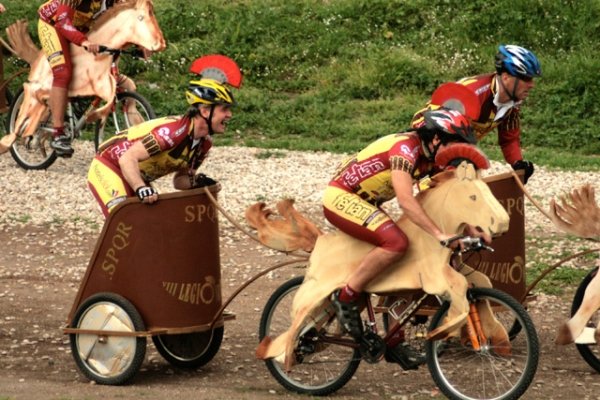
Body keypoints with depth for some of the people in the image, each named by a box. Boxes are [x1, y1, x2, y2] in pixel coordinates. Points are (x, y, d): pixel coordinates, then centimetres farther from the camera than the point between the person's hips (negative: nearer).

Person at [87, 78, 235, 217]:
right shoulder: (174, 131, -33)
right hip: (107, 169, -9)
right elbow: (128, 159, -38)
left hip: (136, 178, 9)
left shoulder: (204, 143, -5)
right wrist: (141, 189, -53)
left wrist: (195, 181, -17)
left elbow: (180, 180, 5)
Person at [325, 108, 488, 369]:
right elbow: (406, 200, -35)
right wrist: (440, 235, -40)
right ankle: (346, 298, -18)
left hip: (363, 203, 10)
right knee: (396, 242, -30)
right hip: (341, 198, -10)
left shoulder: (428, 157, 4)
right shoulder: (405, 147, -24)